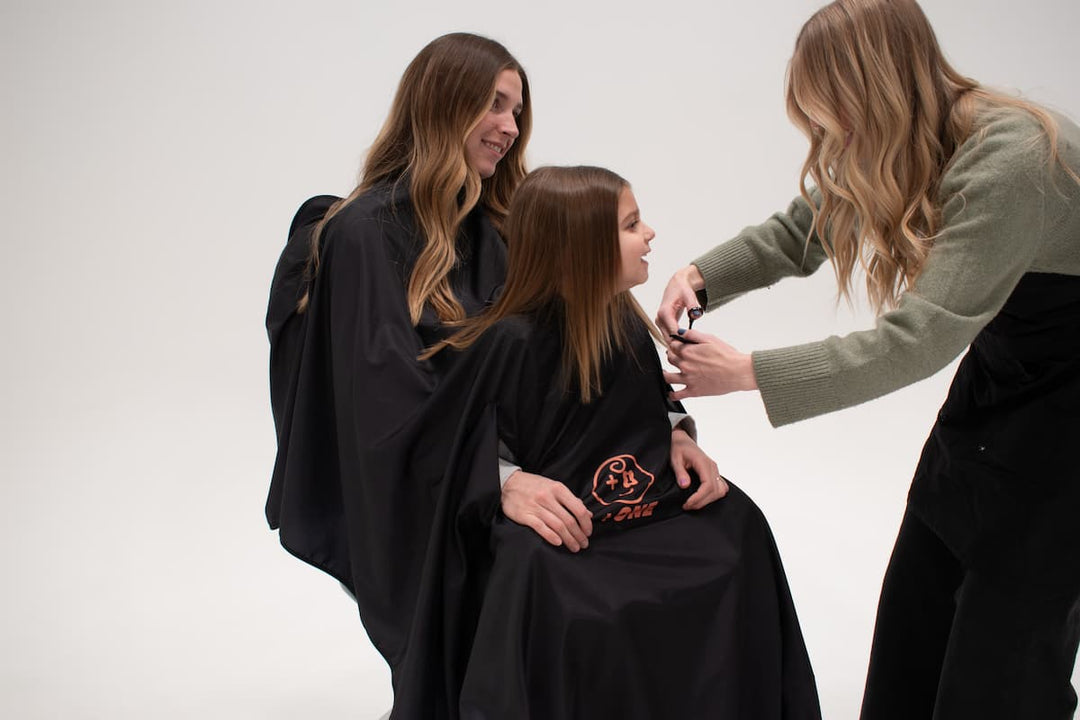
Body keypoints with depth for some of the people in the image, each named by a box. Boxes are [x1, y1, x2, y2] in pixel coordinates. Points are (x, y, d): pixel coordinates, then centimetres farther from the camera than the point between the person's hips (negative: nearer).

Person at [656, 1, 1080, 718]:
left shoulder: (1011, 163, -32)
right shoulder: (898, 142, -6)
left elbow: (918, 339, -33)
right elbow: (797, 234, 7)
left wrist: (747, 372, -28)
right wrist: (698, 276, -10)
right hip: (1000, 365, 8)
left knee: (1007, 637, -1)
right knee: (919, 601, 12)